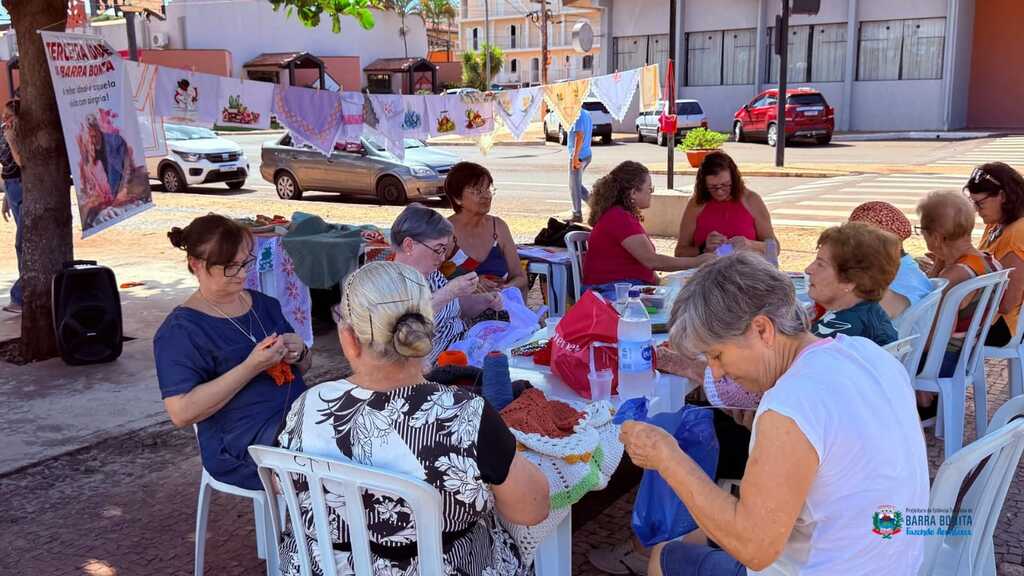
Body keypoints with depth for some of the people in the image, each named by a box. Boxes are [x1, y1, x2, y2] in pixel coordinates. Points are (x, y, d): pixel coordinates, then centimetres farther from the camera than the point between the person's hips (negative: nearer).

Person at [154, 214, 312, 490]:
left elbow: (303, 369, 26)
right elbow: (182, 413, -14)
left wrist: (299, 353, 0)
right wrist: (251, 367, -20)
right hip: (241, 443, -7)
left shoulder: (264, 304, 16)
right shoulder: (180, 330, -5)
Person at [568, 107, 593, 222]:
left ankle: (577, 215, 7)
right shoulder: (587, 114, 13)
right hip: (587, 154, 10)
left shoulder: (578, 116, -17)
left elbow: (580, 136, -24)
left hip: (579, 156, -10)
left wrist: (575, 157, -25)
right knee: (577, 185, 20)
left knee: (574, 187, 1)